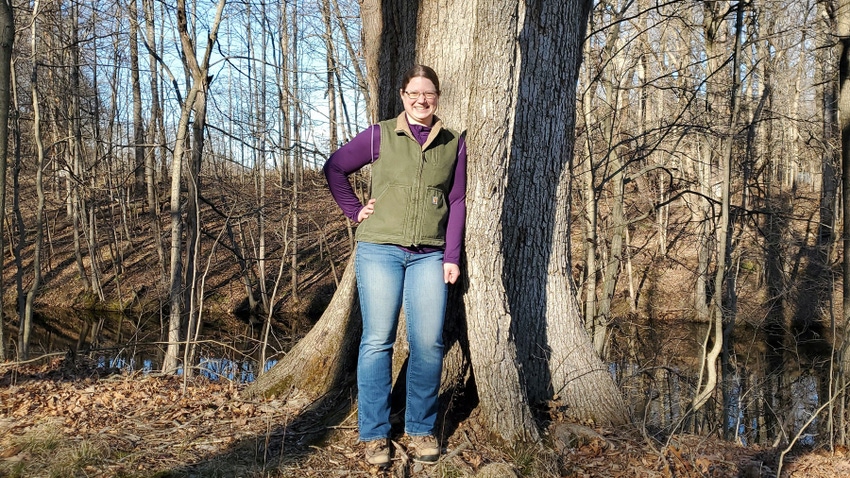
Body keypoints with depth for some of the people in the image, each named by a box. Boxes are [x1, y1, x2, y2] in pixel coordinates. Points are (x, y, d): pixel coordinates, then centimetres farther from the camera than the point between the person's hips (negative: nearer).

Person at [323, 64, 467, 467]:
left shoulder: (454, 144, 9)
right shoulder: (380, 135, 4)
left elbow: (457, 203, 9)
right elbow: (334, 168, 12)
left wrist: (452, 257, 3)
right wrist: (355, 211, 5)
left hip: (429, 256, 2)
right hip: (379, 250, -1)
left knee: (428, 342, -2)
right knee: (377, 341, -1)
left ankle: (421, 430, 14)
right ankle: (375, 435, 8)